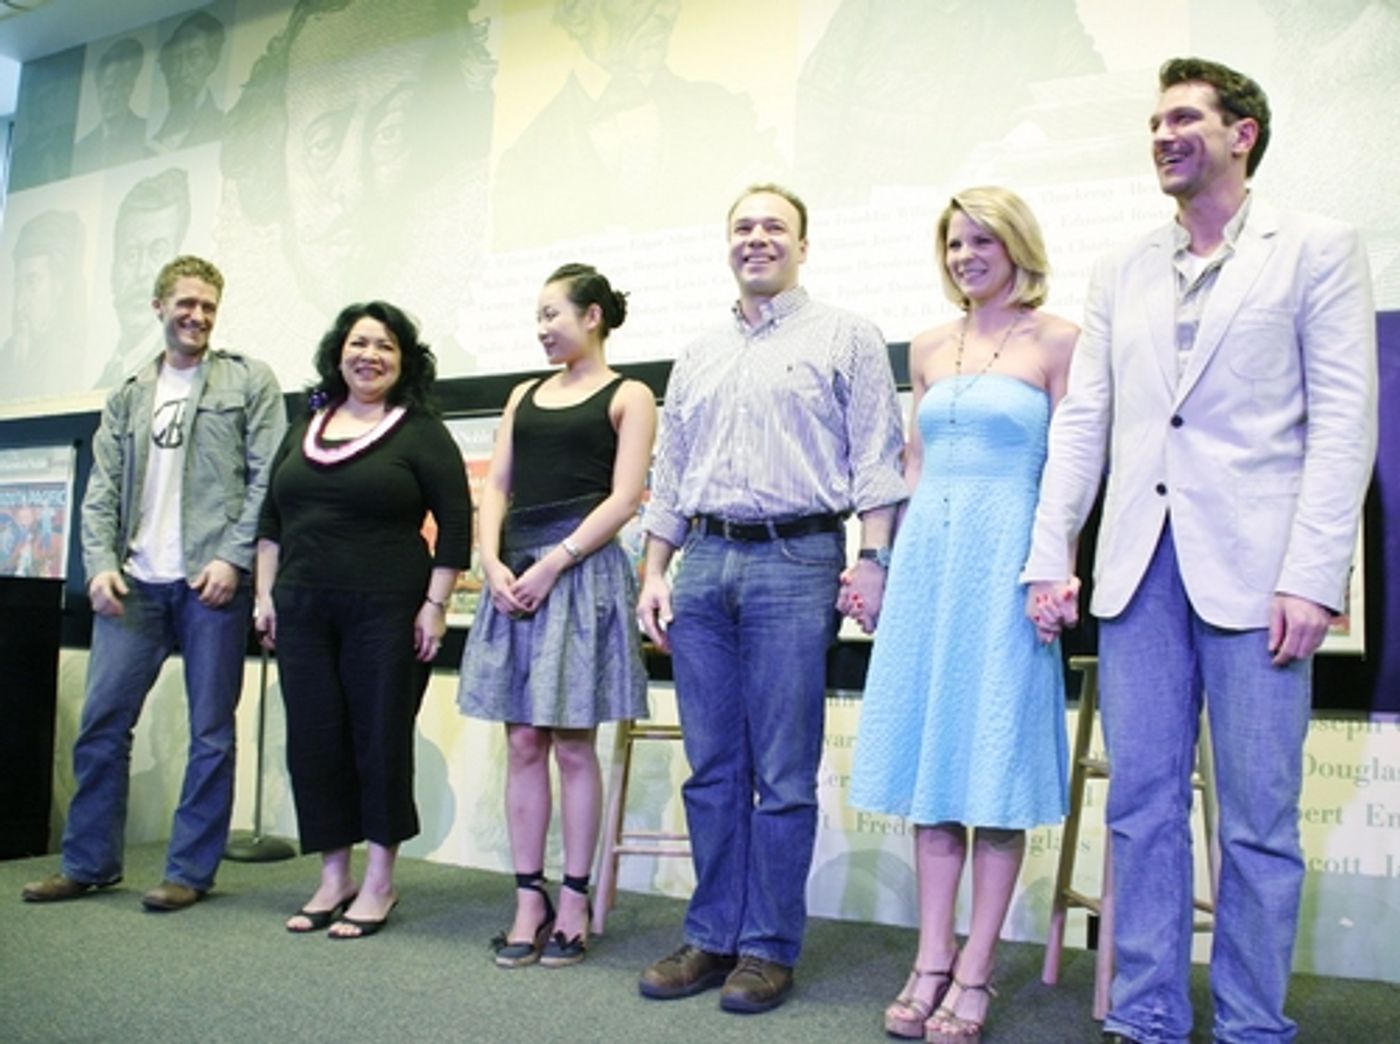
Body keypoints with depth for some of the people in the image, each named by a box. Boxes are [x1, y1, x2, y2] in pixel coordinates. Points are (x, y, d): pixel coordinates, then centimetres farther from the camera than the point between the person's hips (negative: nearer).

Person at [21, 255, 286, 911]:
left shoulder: (249, 381, 5)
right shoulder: (127, 397, 17)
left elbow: (267, 478, -3)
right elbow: (102, 492, 12)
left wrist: (234, 559, -12)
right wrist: (100, 563, -3)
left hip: (213, 581, -4)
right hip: (134, 584, 4)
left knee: (211, 732, 1)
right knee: (101, 723, 5)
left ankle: (190, 872, 12)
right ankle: (89, 864, 19)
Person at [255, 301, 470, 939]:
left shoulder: (421, 432, -2)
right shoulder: (305, 431, 15)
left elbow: (456, 525, -6)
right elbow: (271, 520, 19)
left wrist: (435, 605, -11)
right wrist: (266, 593, 12)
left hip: (387, 612, -5)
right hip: (302, 611, 5)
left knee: (380, 741, 1)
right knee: (313, 742, 6)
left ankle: (378, 884, 14)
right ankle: (334, 878, 20)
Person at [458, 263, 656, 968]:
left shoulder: (627, 396, 3)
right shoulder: (525, 395, 19)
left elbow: (623, 499, -7)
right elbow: (495, 487, 13)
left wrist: (552, 564, -14)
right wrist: (493, 563, -4)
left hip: (582, 569, -5)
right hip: (514, 571, 5)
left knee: (572, 744, -1)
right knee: (522, 743, 5)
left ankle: (574, 899, 9)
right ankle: (529, 900, 13)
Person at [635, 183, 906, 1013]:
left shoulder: (844, 338, 5)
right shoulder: (698, 358, 20)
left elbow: (876, 460, -3)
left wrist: (874, 557, -12)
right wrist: (655, 572, 12)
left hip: (796, 561, -5)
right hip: (703, 564, 5)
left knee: (784, 774, 0)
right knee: (712, 768, 9)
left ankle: (769, 947, 11)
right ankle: (712, 937, 19)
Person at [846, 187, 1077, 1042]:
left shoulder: (1056, 341, 1)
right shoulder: (930, 347, 15)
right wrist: (885, 557, 10)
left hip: (1006, 556, -5)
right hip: (927, 552, 5)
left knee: (996, 758, 0)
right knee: (932, 753, 6)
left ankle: (975, 970, 10)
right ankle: (932, 960, 15)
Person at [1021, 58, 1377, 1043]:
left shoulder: (1317, 249, 3)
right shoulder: (1122, 274, 15)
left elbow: (1344, 421, -4)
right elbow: (1082, 422, 12)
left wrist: (1313, 577, -12)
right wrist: (1049, 557, 4)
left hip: (1253, 569, -4)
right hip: (1140, 568, 4)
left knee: (1259, 818, 2)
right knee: (1142, 805, 8)